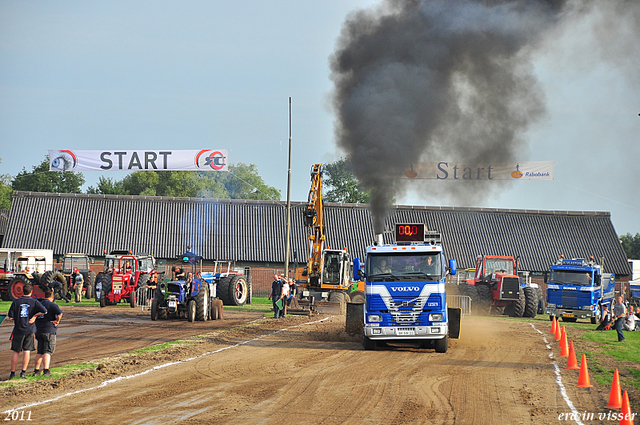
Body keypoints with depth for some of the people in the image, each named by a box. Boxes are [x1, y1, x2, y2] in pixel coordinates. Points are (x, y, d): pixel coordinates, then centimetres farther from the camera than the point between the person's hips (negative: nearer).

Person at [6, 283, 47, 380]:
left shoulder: (16, 302, -3)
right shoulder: (34, 302, -3)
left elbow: (10, 317, -5)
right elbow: (44, 311, -13)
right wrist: (35, 315, 0)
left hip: (18, 329, 0)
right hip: (30, 330, 0)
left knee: (15, 352, 9)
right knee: (27, 351, 4)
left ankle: (13, 372, 13)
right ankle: (23, 372, -1)